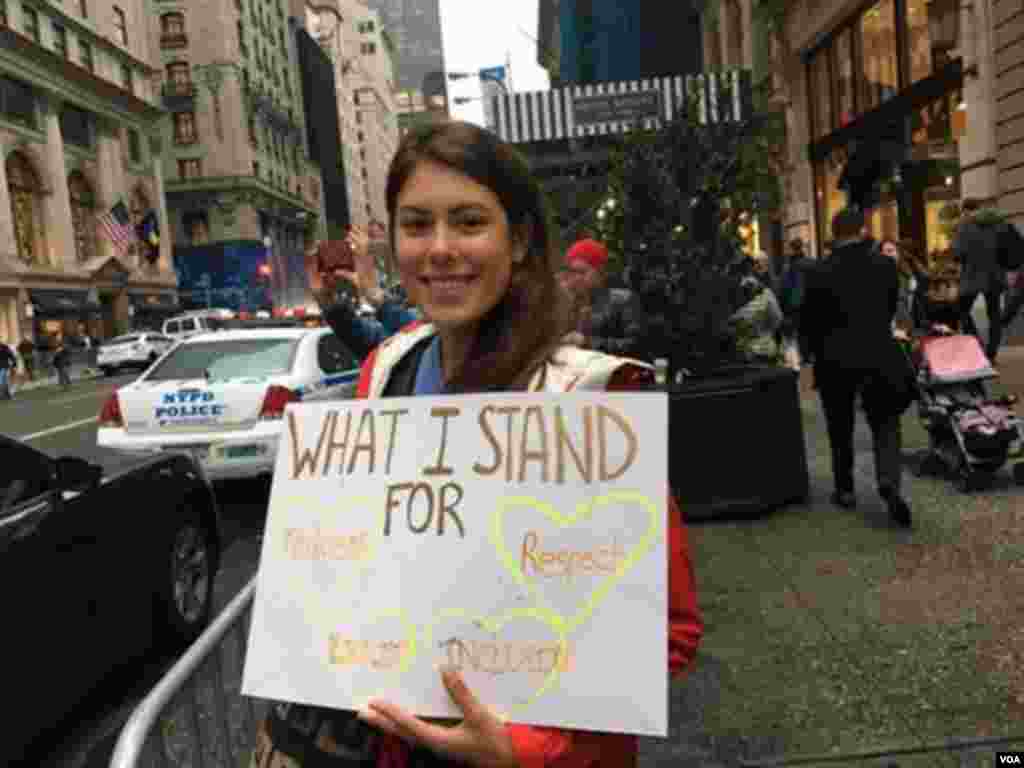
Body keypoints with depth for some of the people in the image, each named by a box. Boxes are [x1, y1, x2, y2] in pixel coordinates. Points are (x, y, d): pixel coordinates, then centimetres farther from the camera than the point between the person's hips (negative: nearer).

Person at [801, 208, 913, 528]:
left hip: (835, 360, -1)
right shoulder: (886, 265, -2)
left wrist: (820, 351, 16)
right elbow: (891, 308, 9)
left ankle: (845, 490, 22)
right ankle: (889, 483, -11)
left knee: (841, 429, 13)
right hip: (880, 356, 1)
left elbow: (809, 321, -3)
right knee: (885, 425, 9)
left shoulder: (820, 274, -10)